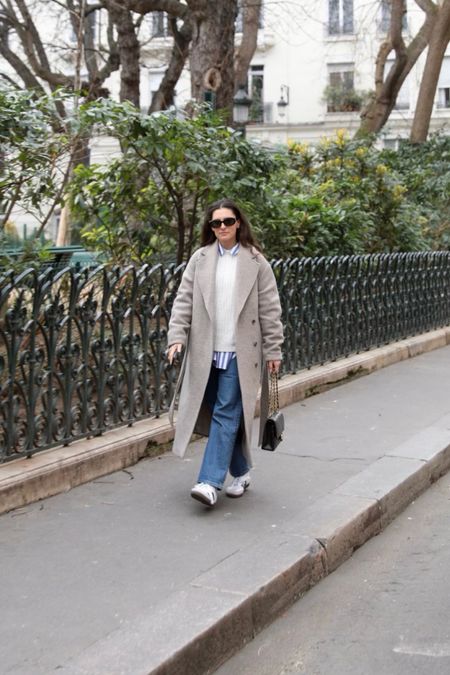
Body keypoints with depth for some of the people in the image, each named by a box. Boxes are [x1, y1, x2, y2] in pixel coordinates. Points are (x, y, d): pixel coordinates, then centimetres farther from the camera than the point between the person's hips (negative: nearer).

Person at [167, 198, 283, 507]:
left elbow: (270, 309, 1)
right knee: (224, 415, 10)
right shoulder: (200, 259, 7)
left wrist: (273, 350, -1)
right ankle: (240, 473, 26)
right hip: (206, 352, 3)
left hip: (239, 353, -3)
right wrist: (177, 336, -7)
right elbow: (184, 301, 5)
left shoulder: (255, 262, 0)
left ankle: (210, 482, -9)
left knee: (226, 414, -7)